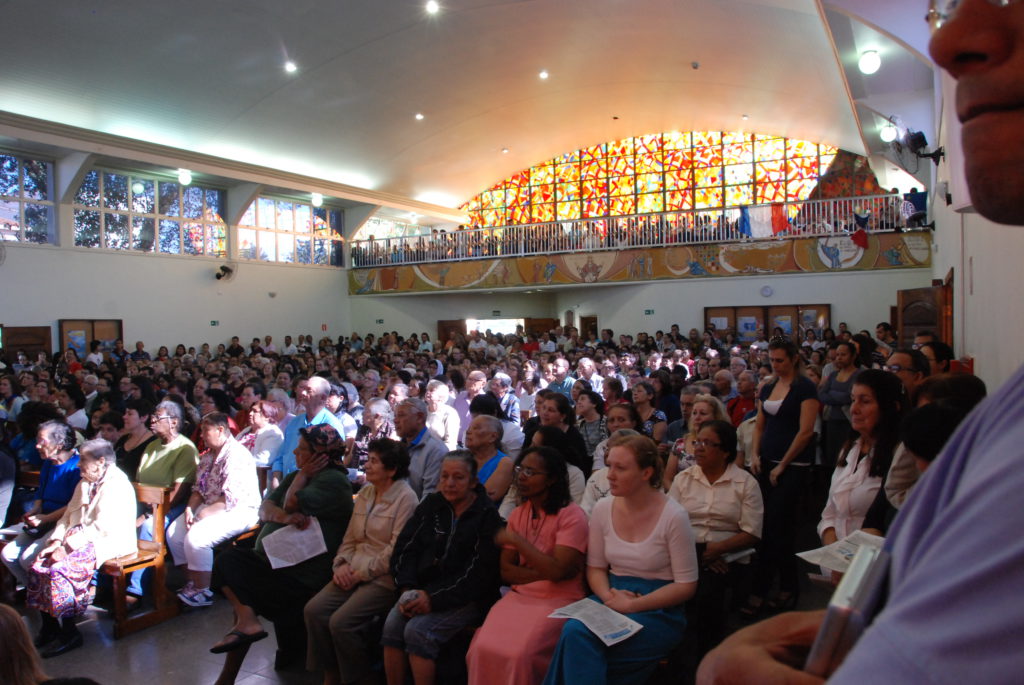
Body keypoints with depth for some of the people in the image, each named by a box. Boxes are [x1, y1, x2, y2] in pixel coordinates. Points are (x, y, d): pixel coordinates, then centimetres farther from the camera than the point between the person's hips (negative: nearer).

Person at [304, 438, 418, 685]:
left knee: (341, 621, -21)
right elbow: (350, 537, 16)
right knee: (313, 609, -11)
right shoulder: (365, 491, 13)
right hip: (355, 572, 7)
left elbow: (396, 550, -16)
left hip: (384, 577, -7)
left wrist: (361, 574, -15)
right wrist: (342, 564, -2)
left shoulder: (405, 498, -11)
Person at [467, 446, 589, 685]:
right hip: (519, 596, 5)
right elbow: (506, 571, 7)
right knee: (483, 649, -18)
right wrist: (545, 574, -9)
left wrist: (516, 540, -14)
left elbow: (558, 570, -19)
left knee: (520, 654, -25)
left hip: (558, 600, -5)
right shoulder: (517, 514, 11)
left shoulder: (571, 515, -9)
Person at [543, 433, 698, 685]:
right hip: (611, 600, 4)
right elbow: (595, 568, 10)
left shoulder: (673, 516, -13)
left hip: (658, 610, -4)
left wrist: (632, 605, -16)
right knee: (574, 630, -28)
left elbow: (686, 585, -9)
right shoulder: (603, 509, 1)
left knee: (579, 637, -27)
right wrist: (608, 595, -12)